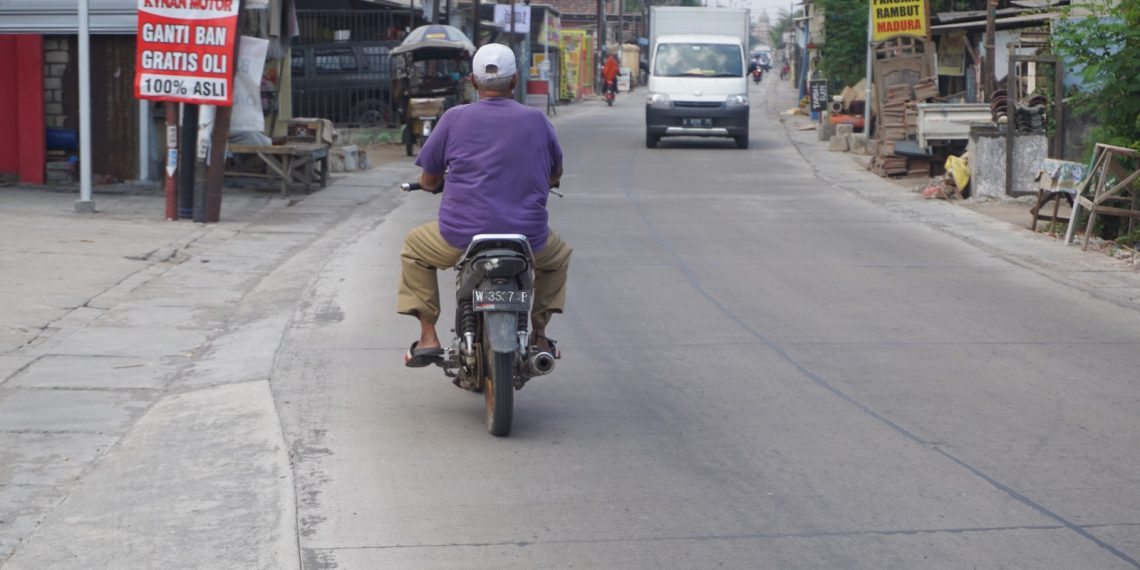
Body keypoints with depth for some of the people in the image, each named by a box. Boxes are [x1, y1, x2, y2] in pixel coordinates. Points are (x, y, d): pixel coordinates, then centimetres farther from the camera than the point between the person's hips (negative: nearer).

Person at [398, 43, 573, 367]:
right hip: (527, 235, 1)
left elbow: (428, 179, 8)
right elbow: (555, 173, 21)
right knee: (558, 256, 35)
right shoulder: (536, 120, 5)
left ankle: (428, 337, 17)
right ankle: (539, 335, 27)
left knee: (414, 250, 28)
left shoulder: (454, 118, 0)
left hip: (461, 234, -1)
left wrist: (434, 183, 33)